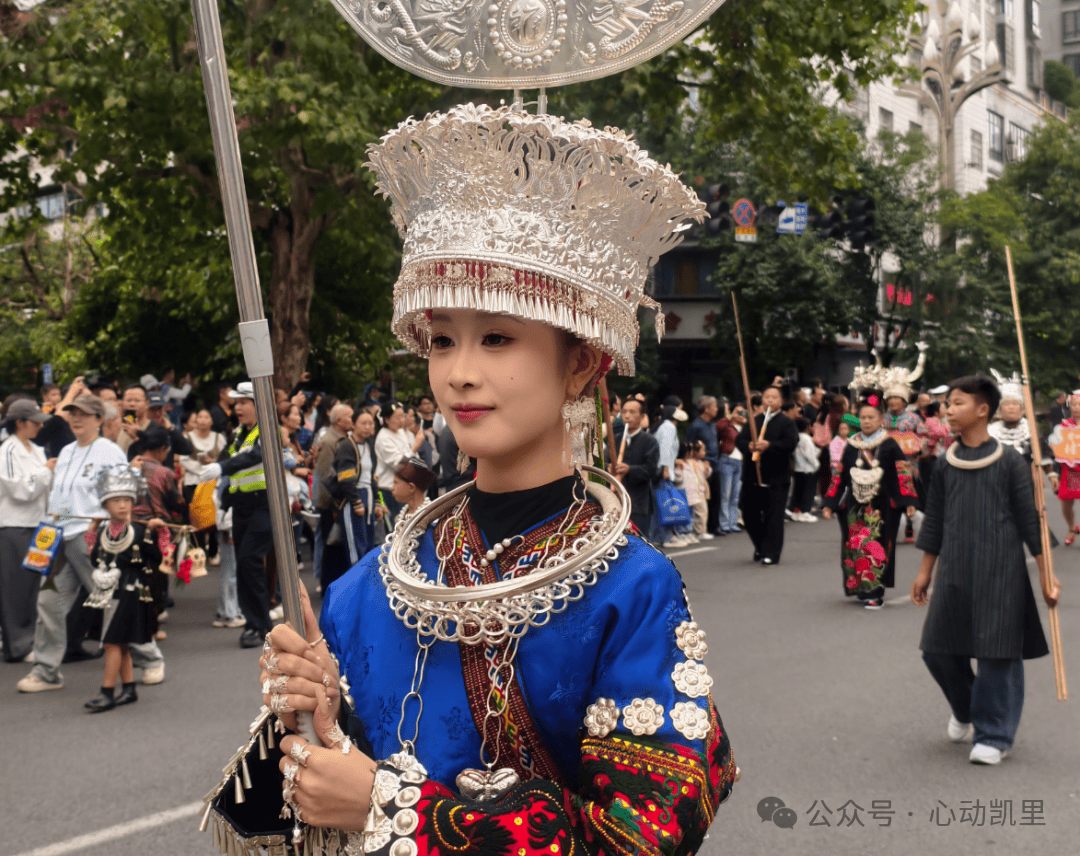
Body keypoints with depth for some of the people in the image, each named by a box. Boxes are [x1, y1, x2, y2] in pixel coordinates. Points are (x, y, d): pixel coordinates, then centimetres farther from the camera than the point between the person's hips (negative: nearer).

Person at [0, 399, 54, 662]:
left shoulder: (36, 451, 14)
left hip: (35, 524, 8)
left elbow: (47, 487, 20)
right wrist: (46, 471, -10)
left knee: (32, 585, 11)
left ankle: (27, 640, 20)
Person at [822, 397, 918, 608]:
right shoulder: (851, 447, 9)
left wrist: (908, 502, -11)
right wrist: (830, 504, 9)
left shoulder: (889, 446, -1)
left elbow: (902, 474, -3)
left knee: (876, 547, -6)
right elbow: (839, 476, 12)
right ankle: (861, 589, 12)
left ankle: (875, 592, -2)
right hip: (855, 509, 3)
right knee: (855, 546, 0)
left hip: (882, 508, -3)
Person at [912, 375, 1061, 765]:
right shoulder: (947, 464, 6)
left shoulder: (1009, 460, -6)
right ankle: (966, 712, 34)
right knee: (939, 649, 7)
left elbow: (1030, 519, -4)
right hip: (954, 572, 5)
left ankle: (994, 735, 14)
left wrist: (1045, 571, -5)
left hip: (999, 572, -4)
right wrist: (925, 571, 15)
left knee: (997, 653, -1)